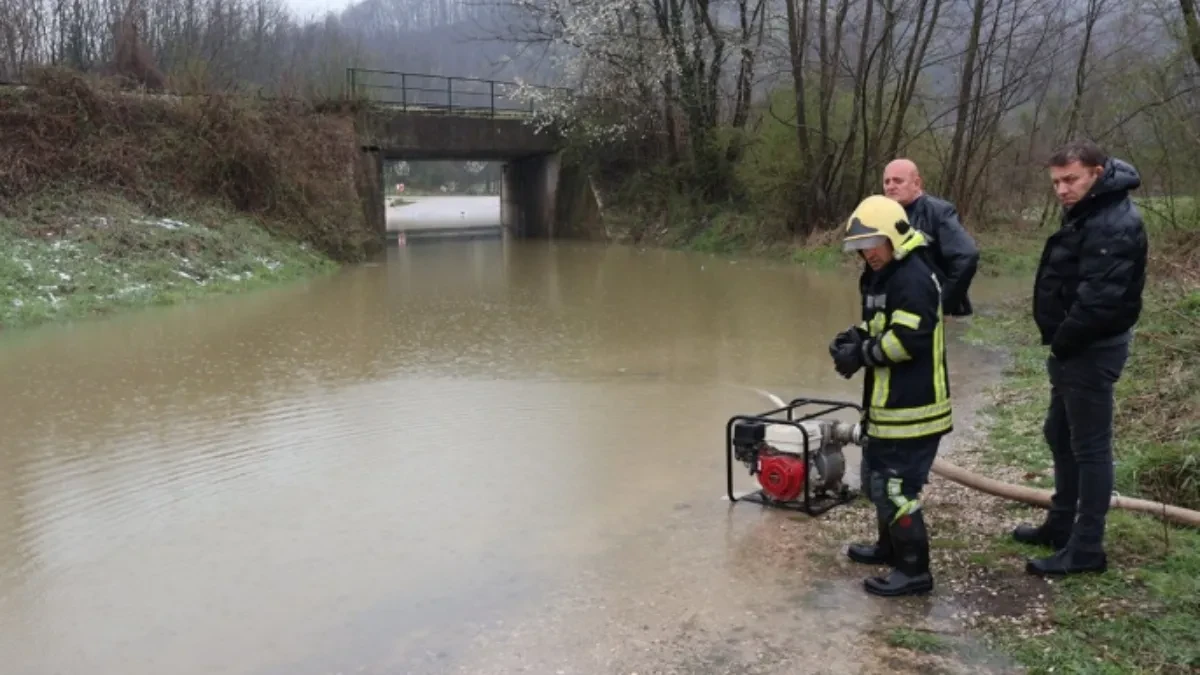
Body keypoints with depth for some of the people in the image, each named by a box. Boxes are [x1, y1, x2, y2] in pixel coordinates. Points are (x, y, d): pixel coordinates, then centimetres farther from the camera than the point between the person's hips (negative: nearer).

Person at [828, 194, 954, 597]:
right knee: (877, 477, 22)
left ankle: (914, 570, 7)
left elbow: (908, 340, -26)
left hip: (911, 409, -11)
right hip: (888, 405, 11)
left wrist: (861, 354, -16)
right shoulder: (880, 276, 14)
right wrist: (854, 339, 2)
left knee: (895, 486, -5)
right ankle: (890, 546, 40)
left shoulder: (913, 279, -19)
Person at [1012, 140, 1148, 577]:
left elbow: (1101, 298, -29)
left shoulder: (1115, 224, -21)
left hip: (1092, 351, -11)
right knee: (1061, 436, 19)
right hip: (1075, 347, 11)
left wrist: (1062, 343, -16)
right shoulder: (1086, 214, 13)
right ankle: (1061, 525, 33)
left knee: (1090, 446, -3)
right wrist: (1060, 344, 8)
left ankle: (1086, 549, 6)